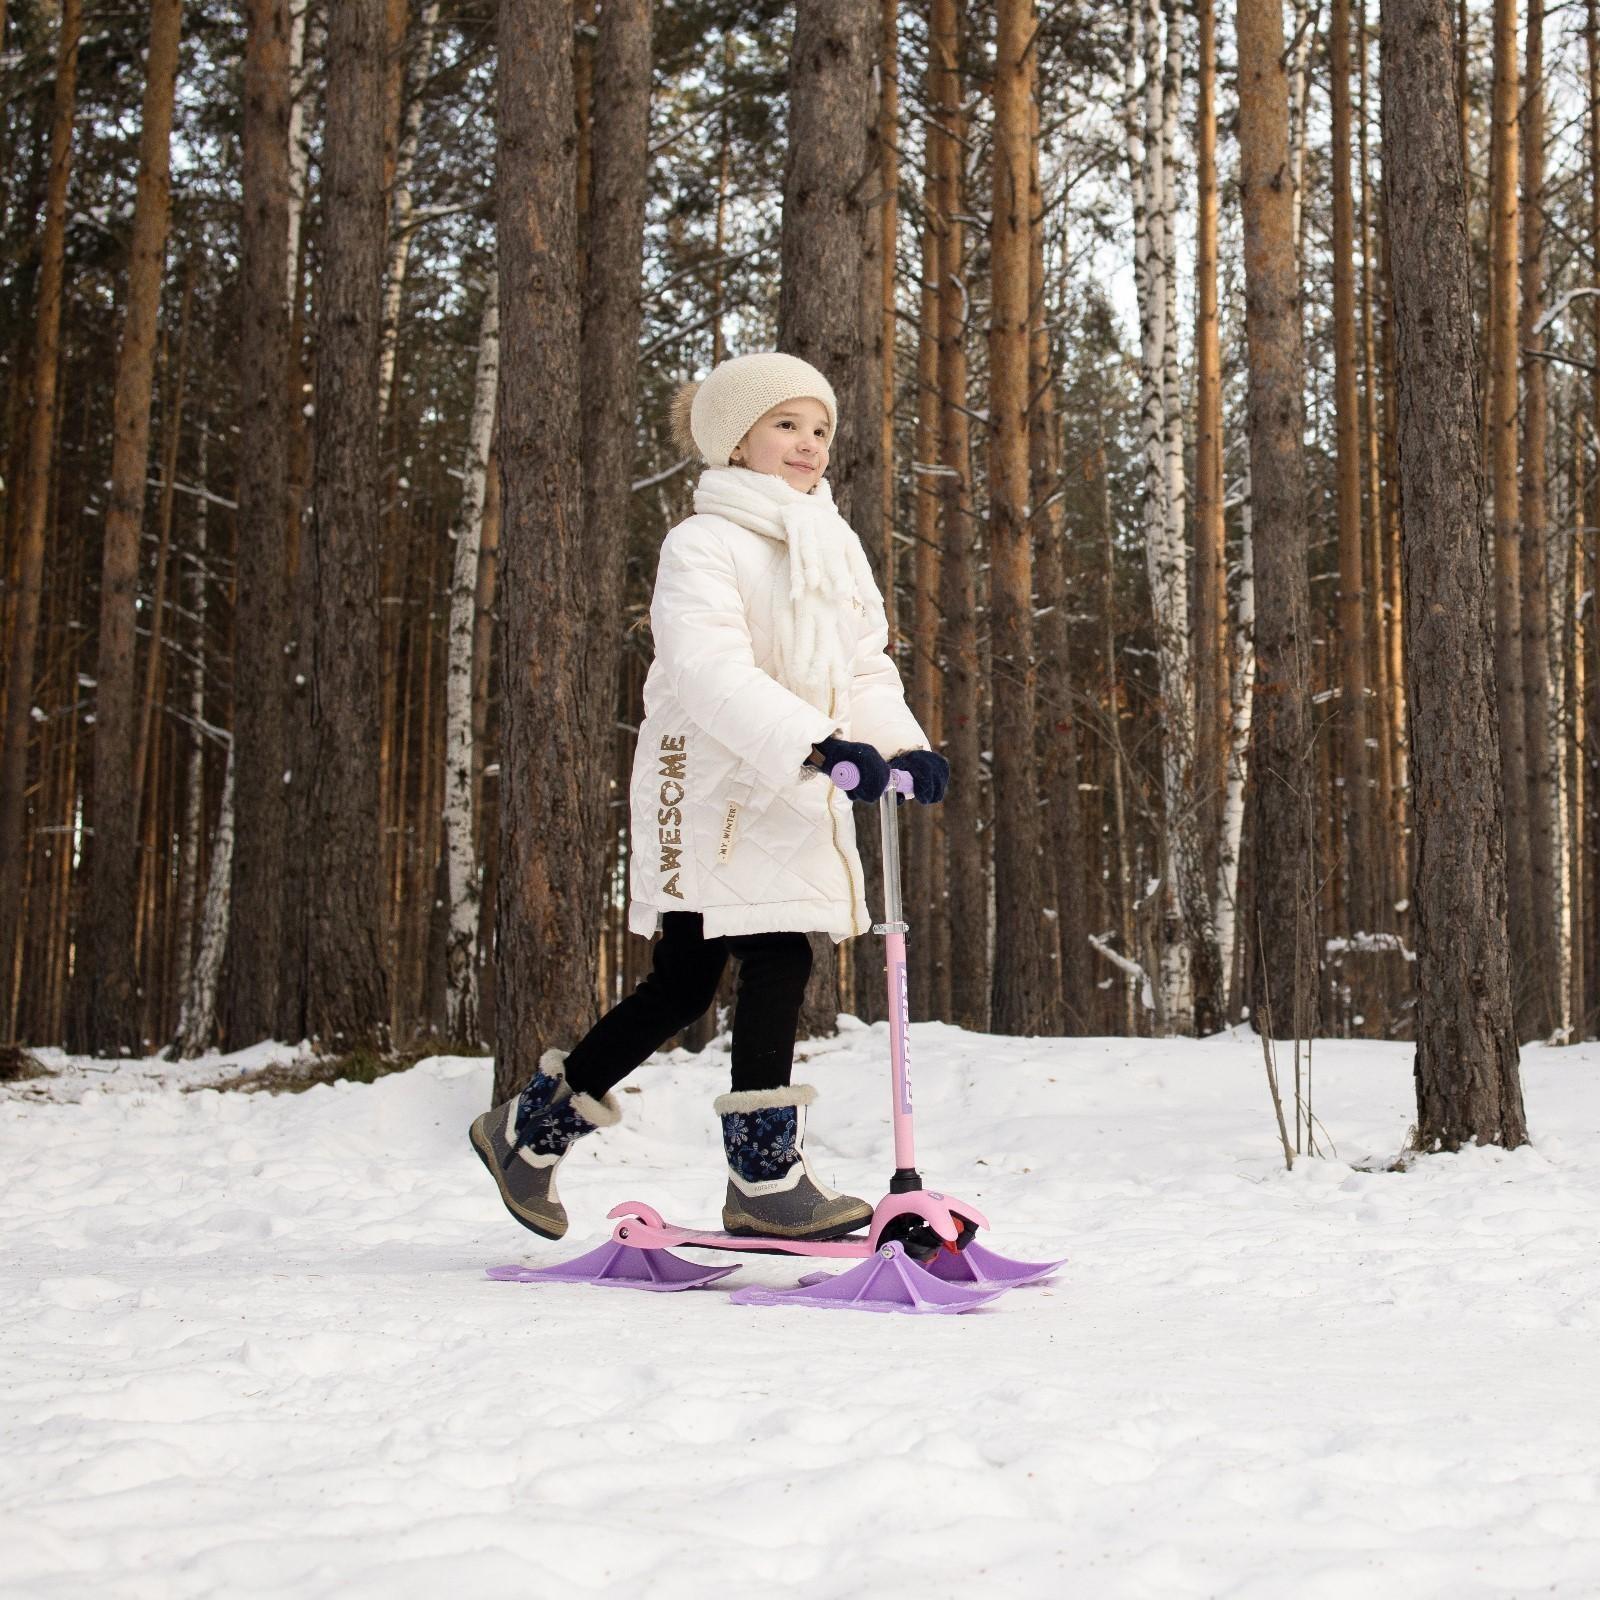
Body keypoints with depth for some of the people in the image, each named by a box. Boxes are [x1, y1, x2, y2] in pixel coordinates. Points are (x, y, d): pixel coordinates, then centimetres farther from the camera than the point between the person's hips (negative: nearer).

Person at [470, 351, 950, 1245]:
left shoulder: (836, 547, 16)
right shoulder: (705, 544, -10)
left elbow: (865, 668, 12)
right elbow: (712, 674, -25)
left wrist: (905, 745, -8)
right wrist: (819, 746, -37)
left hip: (795, 796, 8)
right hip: (711, 786, -8)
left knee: (684, 983, 8)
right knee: (778, 958, -14)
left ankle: (531, 1129, 20)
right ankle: (765, 1177, -4)